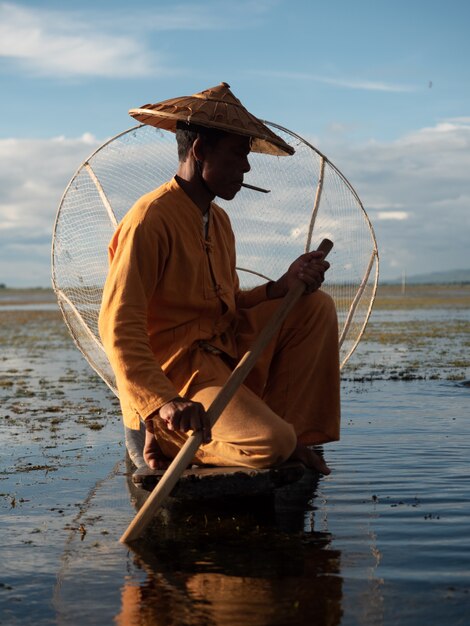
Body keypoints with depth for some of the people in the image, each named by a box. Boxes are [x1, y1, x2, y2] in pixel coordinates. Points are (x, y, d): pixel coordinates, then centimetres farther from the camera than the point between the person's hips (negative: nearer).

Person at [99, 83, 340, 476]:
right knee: (271, 442, -28)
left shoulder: (219, 221, 14)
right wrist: (164, 402, -36)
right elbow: (118, 327, -24)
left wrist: (282, 287, -1)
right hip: (178, 372, -9)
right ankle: (169, 439, -4)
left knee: (316, 307, 5)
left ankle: (294, 435, 0)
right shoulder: (151, 219, -16)